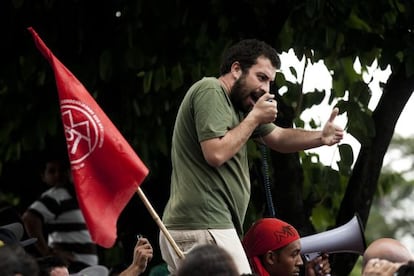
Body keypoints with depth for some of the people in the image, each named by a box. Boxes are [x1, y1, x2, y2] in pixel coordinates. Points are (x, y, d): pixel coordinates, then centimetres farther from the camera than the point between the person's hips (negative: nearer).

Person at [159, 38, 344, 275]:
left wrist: (321, 137, 7)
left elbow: (278, 138, 25)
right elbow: (216, 153, -19)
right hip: (204, 228, -10)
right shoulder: (210, 91, -9)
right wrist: (254, 118, -7)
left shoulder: (238, 104, 20)